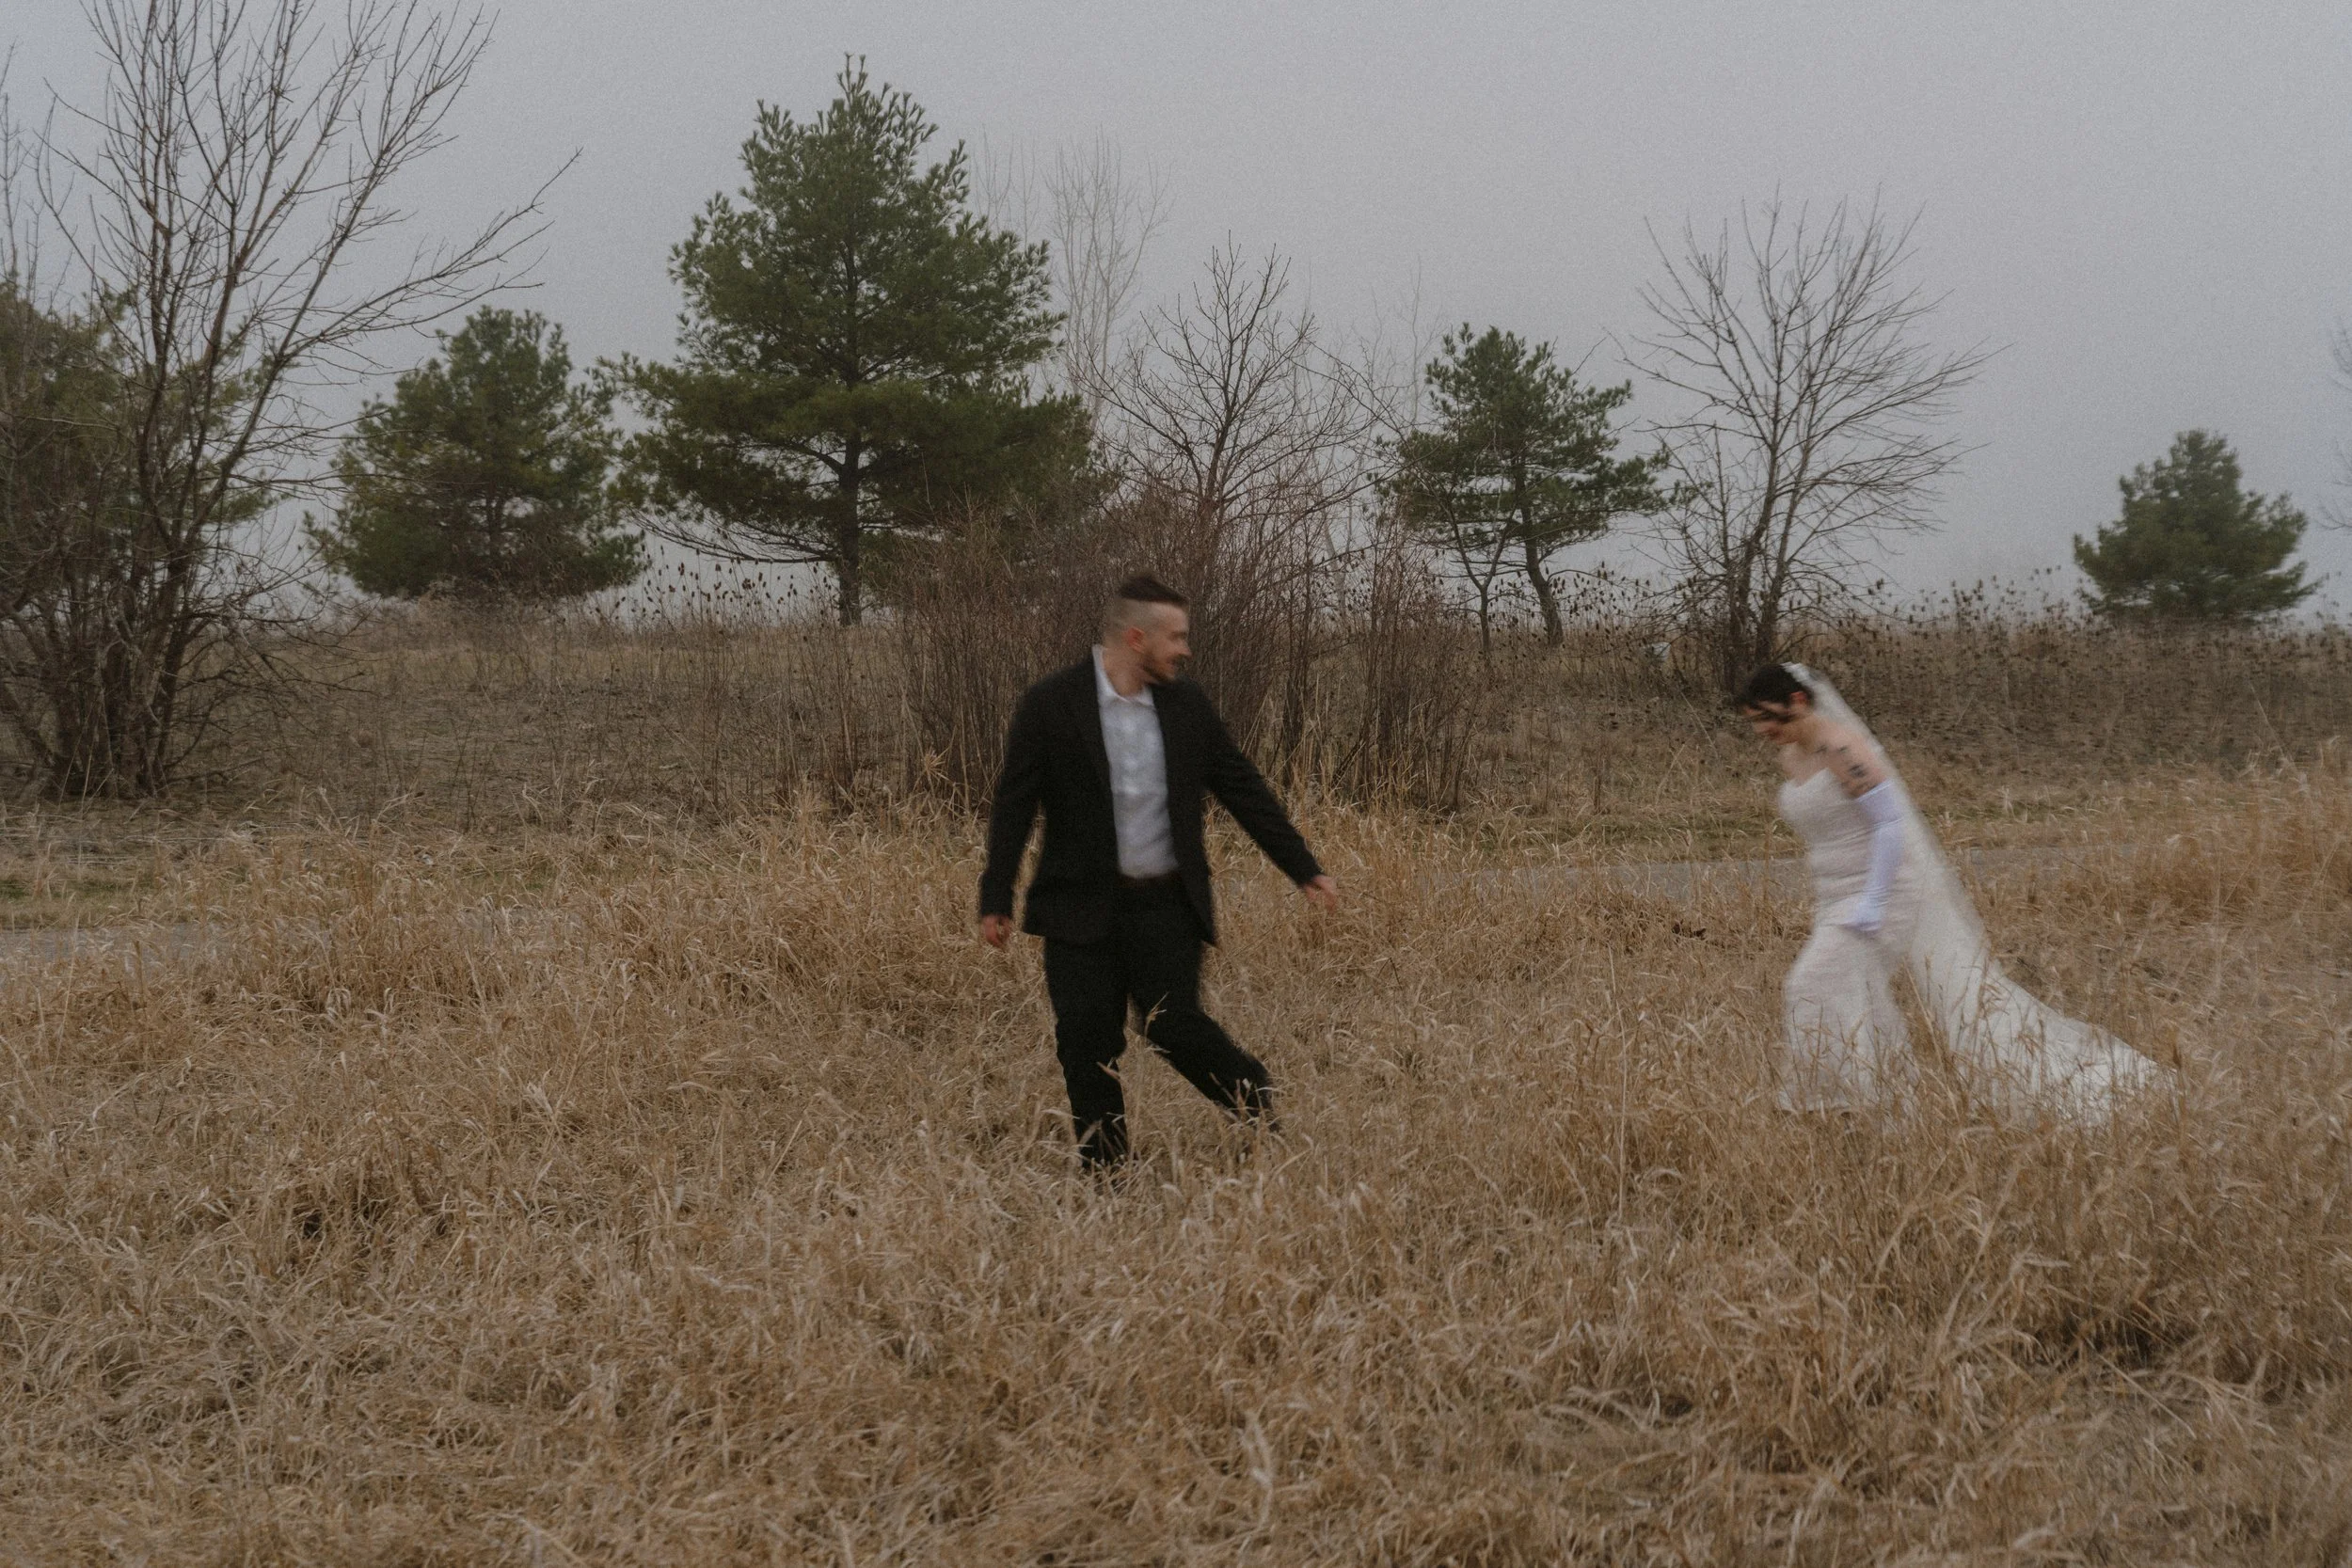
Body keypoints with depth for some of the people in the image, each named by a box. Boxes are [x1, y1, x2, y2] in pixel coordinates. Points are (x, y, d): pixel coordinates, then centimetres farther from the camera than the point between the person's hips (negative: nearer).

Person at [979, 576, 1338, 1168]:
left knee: (1174, 1026, -9)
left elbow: (1243, 788, 9)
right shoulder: (1050, 705, -7)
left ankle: (1262, 1103, 16)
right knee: (1087, 1043, 1)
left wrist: (1304, 870, 7)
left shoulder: (1187, 705, 4)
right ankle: (1105, 1175, 13)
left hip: (1167, 906, 1)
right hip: (1082, 908, -1)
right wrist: (996, 901, -7)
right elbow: (1014, 804, -5)